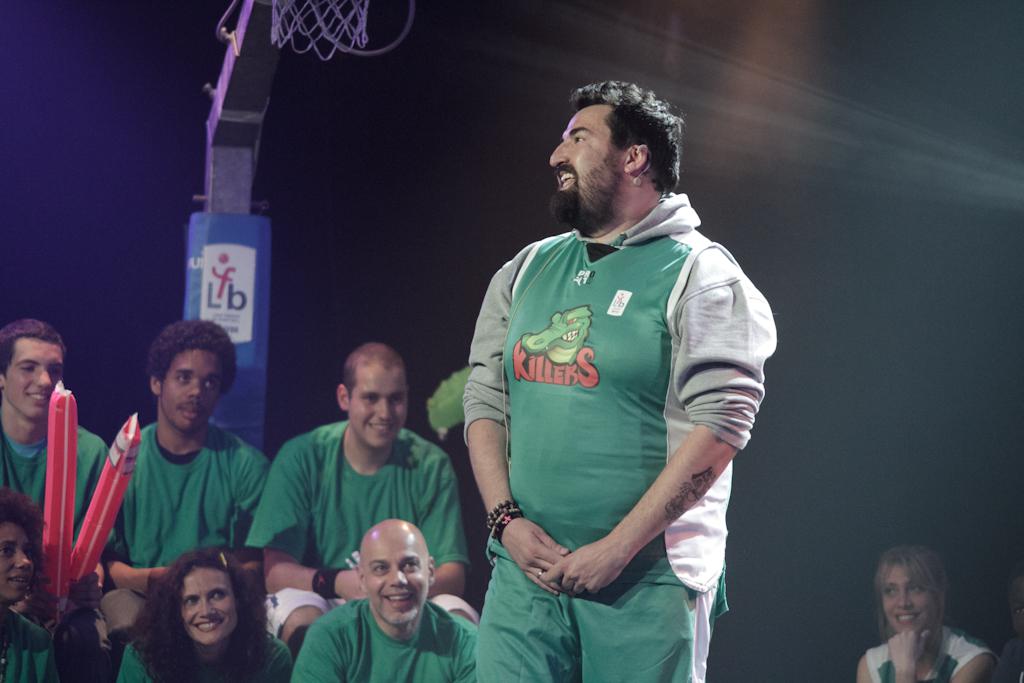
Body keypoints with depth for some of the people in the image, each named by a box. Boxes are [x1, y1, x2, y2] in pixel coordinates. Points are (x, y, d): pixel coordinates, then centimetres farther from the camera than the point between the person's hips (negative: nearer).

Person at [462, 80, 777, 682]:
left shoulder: (698, 276, -3)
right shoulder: (525, 272, 16)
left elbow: (719, 428, -12)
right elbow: (484, 403, 13)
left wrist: (616, 548, -16)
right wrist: (507, 519, -3)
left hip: (647, 581, -5)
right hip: (525, 572, 5)